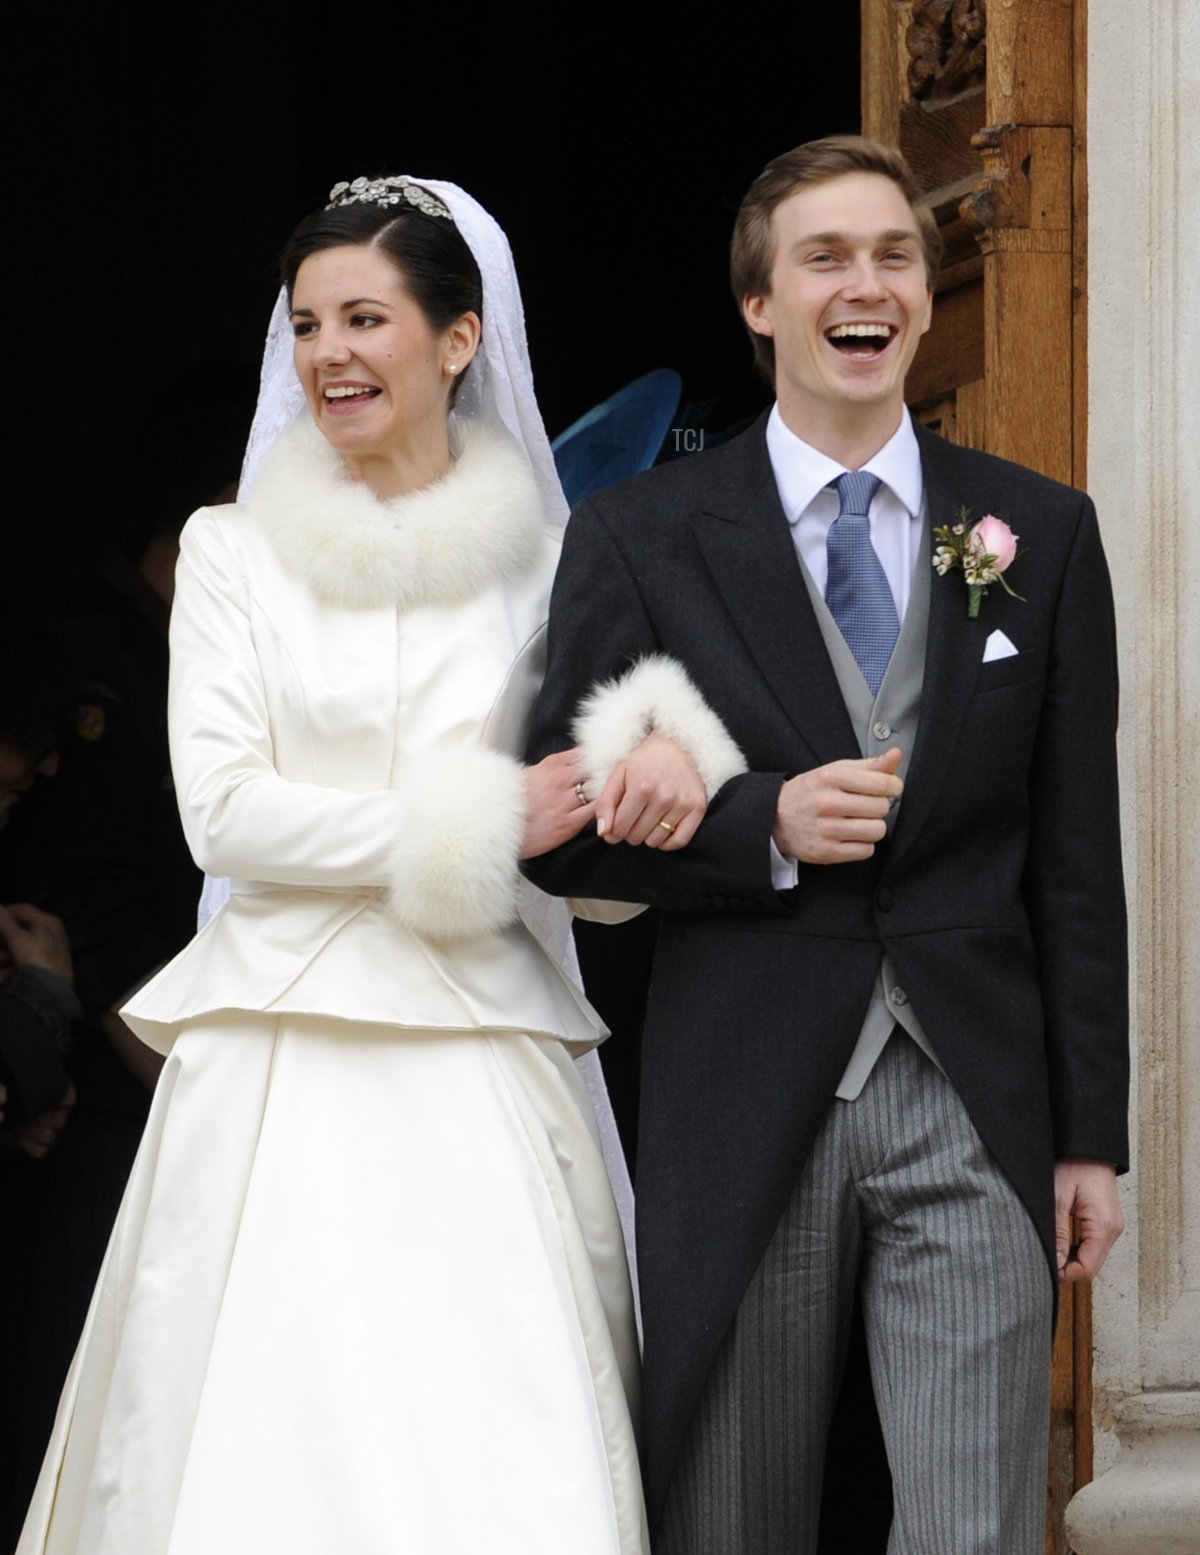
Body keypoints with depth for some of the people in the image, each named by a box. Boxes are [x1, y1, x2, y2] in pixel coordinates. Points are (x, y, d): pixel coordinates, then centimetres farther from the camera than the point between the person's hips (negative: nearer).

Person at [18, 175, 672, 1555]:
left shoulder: (545, 559, 9)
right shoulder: (236, 553, 7)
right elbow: (223, 811, -3)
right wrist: (473, 827, -10)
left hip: (483, 1062, 1)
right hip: (282, 1066, 0)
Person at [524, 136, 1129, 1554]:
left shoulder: (1040, 535, 8)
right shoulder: (636, 537, 3)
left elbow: (1076, 861, 8)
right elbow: (563, 834, 1)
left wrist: (1092, 1135, 4)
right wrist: (766, 827, -15)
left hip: (973, 1111, 1)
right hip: (743, 1106, 0)